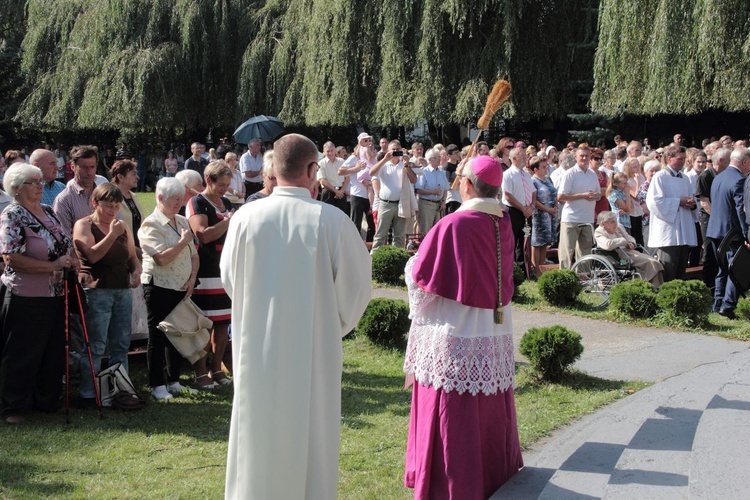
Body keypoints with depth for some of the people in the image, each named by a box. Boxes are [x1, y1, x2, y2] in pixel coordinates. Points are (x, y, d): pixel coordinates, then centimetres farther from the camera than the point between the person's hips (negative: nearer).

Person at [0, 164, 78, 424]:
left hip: (55, 295, 7)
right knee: (21, 354, 3)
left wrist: (72, 260, -2)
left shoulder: (48, 210, 10)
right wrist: (53, 265, -22)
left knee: (53, 352, 15)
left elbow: (66, 243, 21)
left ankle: (46, 399, 30)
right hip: (26, 298, -7)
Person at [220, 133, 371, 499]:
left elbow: (229, 277, 5)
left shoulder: (245, 217, -9)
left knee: (258, 433, 16)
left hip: (258, 345, 2)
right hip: (314, 346, -2)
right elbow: (356, 283, -5)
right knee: (310, 433, 12)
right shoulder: (331, 220, -14)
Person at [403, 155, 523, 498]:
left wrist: (412, 264, 9)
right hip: (496, 335, 6)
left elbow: (420, 277, -11)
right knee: (489, 411, 18)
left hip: (455, 336, -6)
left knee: (451, 416, 4)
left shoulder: (453, 225, -19)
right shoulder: (504, 225, 1)